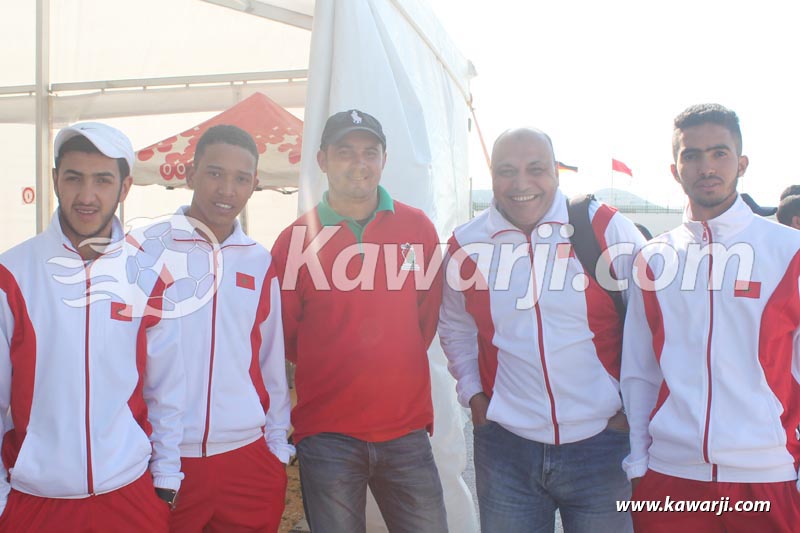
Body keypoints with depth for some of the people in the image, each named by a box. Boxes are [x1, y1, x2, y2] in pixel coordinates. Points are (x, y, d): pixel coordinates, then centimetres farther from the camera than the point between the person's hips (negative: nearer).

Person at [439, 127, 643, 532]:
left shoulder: (607, 229, -7)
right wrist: (472, 393, 8)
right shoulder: (466, 243, 0)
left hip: (601, 439, -1)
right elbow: (455, 327, 16)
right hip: (505, 445, 2)